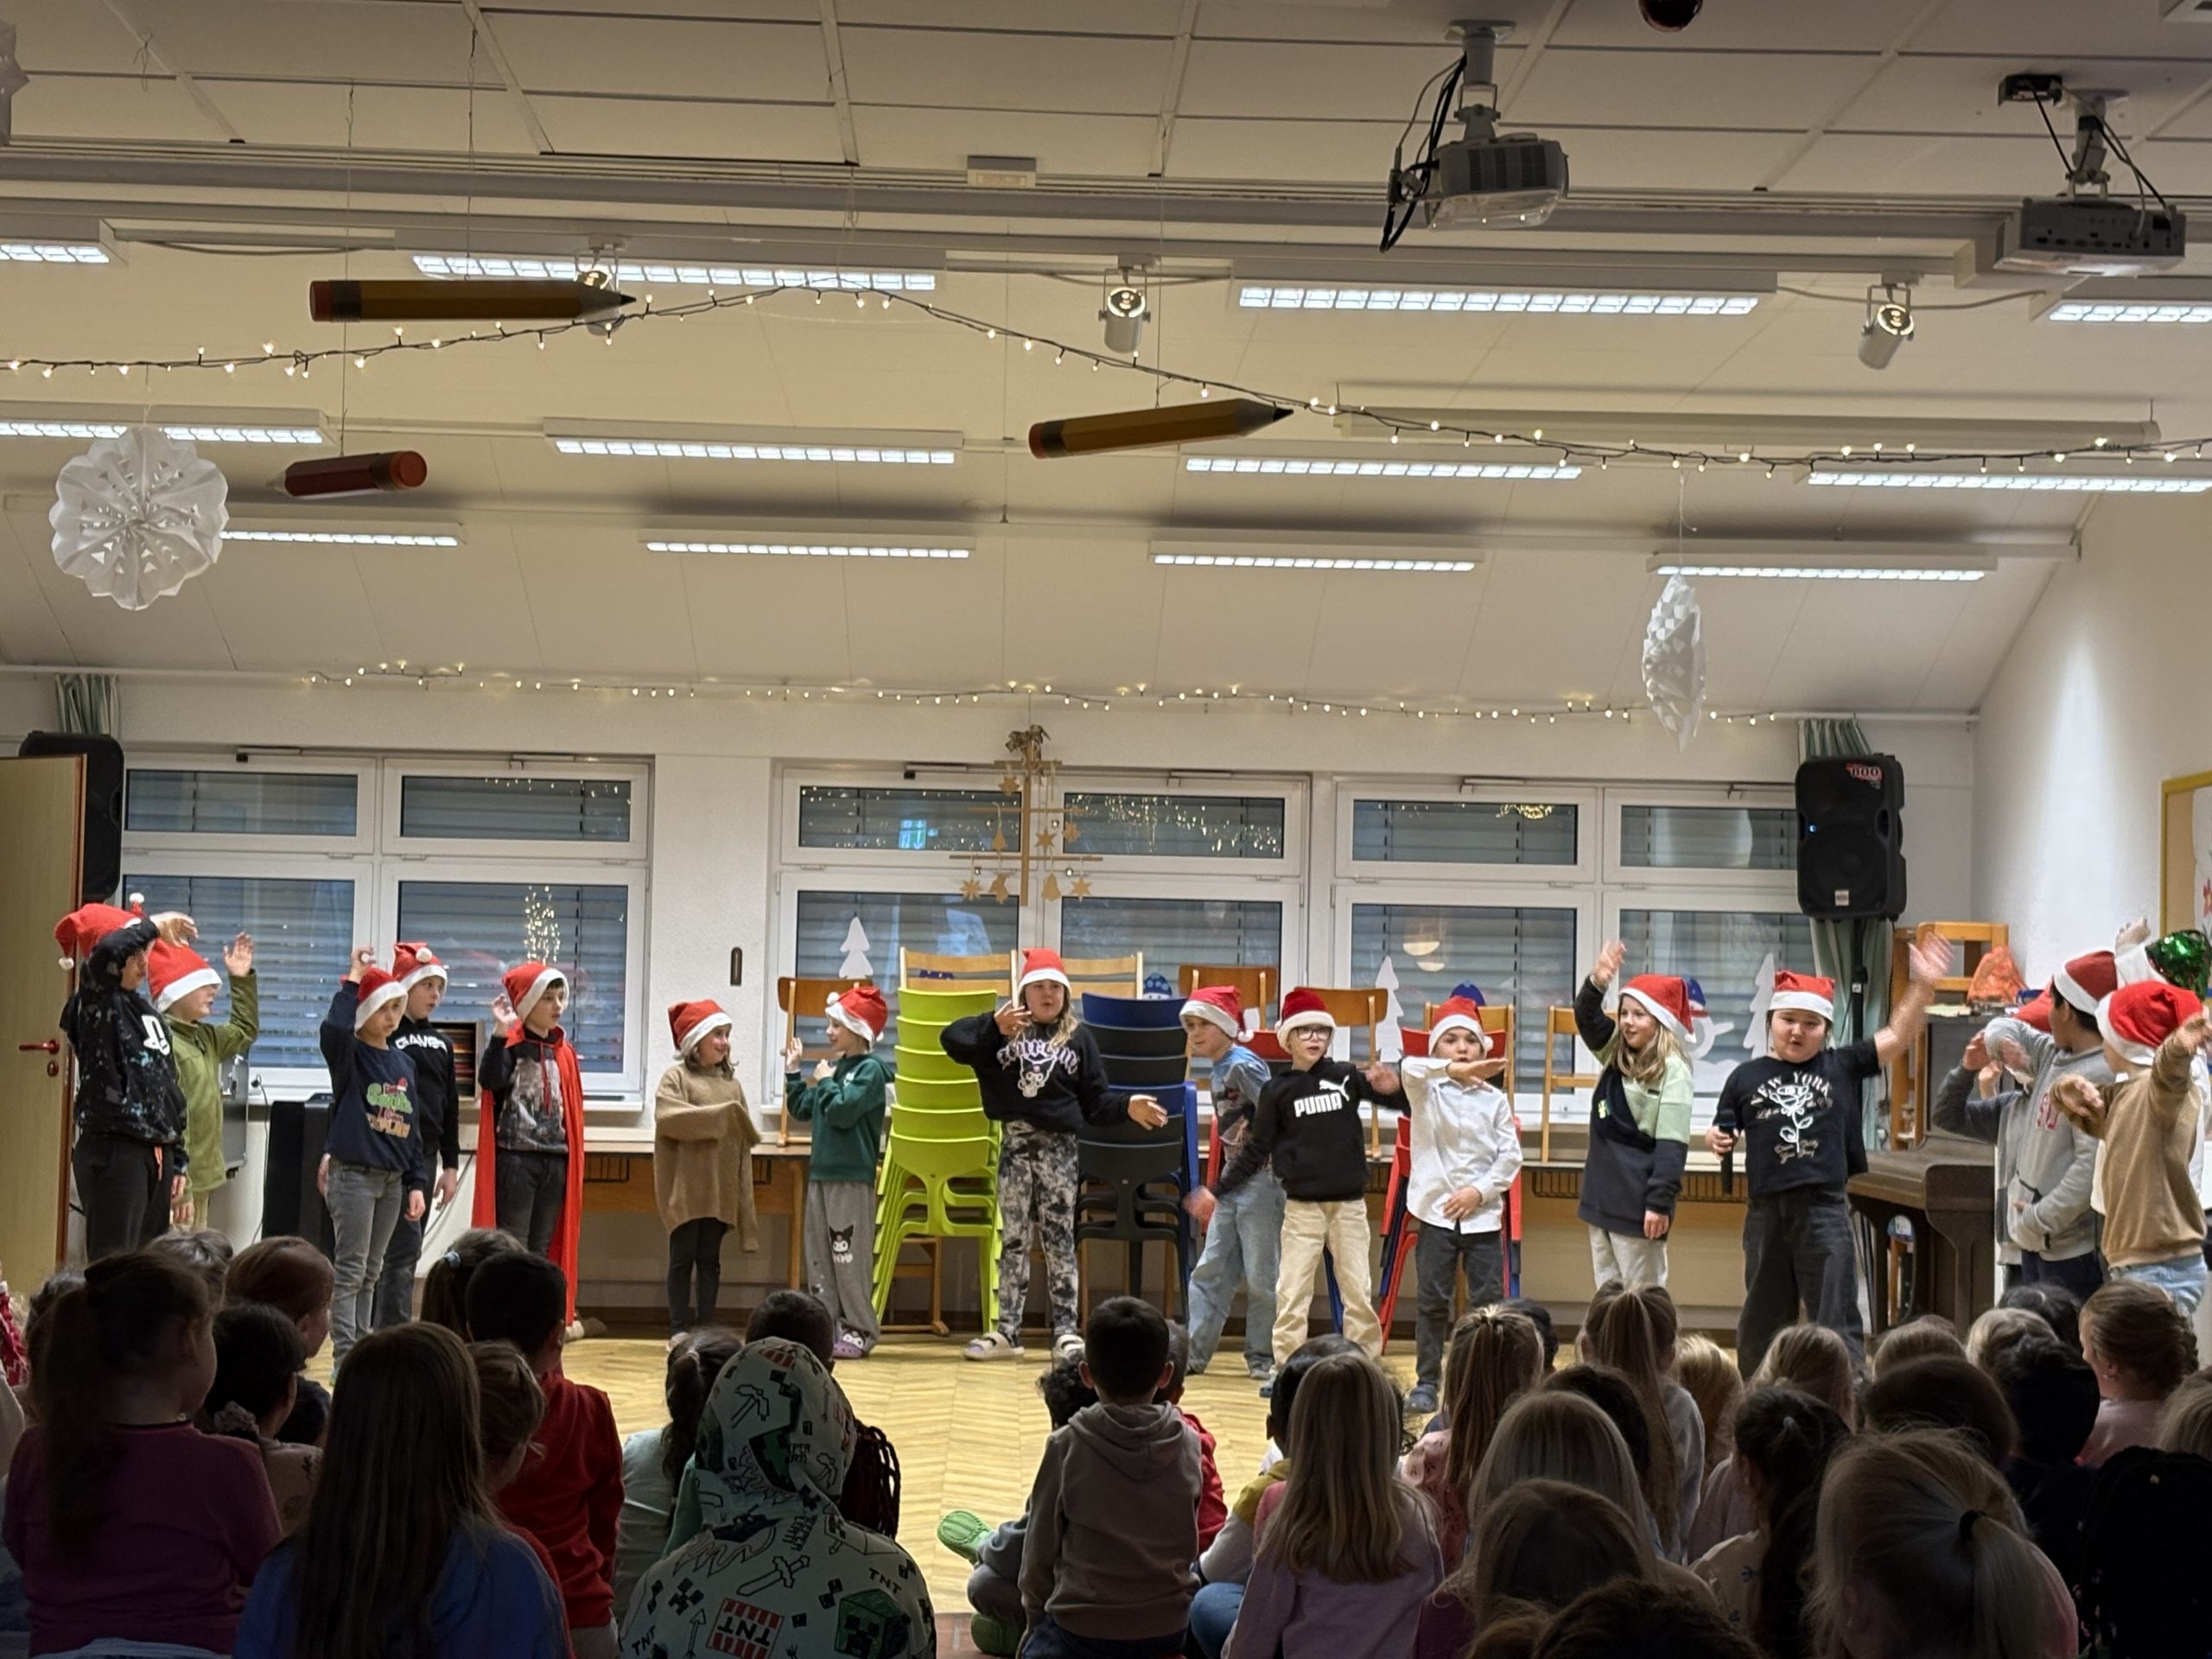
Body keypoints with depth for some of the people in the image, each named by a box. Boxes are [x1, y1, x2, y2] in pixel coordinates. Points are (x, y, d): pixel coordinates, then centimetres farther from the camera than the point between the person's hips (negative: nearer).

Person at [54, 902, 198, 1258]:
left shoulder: (147, 1012, 17)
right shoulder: (93, 1005, -7)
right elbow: (108, 951, -29)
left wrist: (178, 1160, 18)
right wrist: (155, 925, -13)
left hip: (157, 1153, 8)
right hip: (112, 1152, -8)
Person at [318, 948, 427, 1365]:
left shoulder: (404, 1063, 12)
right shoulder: (349, 1055, -6)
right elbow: (334, 1028, -31)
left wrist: (417, 1183, 10)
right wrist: (352, 983, -18)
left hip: (393, 1179, 6)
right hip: (353, 1174, -6)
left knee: (371, 1273, 12)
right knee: (351, 1270, -6)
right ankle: (345, 1358, -5)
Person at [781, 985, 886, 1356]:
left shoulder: (870, 1070, -9)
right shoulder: (835, 1067, 15)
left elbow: (842, 1111, -21)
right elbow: (801, 1110, 19)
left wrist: (825, 1082, -7)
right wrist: (793, 1072, 13)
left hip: (853, 1177, -8)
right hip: (821, 1173, 9)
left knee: (849, 1257, -6)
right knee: (819, 1256, 9)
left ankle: (860, 1330, 1)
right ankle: (826, 1325, 15)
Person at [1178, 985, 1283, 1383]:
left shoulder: (1244, 1065, -15)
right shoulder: (1215, 1072, 12)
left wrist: (1277, 1170, -18)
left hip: (1261, 1180, -9)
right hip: (1232, 1180, 9)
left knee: (1261, 1275, -1)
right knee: (1210, 1270, 9)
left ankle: (1262, 1358, 9)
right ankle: (1193, 1353, 12)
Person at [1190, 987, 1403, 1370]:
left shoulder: (1346, 1076, 2)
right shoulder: (1278, 1090, 2)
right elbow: (1256, 1150, 6)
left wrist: (1390, 1087, -18)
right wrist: (1217, 1191, 2)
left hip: (1349, 1203, 1)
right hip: (1302, 1205, -1)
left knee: (1359, 1292, 4)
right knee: (1291, 1292, -2)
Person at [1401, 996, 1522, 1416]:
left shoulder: (1494, 1100, 6)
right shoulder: (1427, 1091, 1)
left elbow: (1511, 1155, 2)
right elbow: (1407, 1068, -22)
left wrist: (1480, 1191, -10)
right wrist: (1453, 1070, -36)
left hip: (1483, 1214, 1)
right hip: (1436, 1212, -1)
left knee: (1489, 1301, 1)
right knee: (1433, 1301, 3)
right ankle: (1426, 1381, 10)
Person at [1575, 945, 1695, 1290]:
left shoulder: (1673, 1071, -12)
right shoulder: (1616, 1057, 11)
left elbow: (1672, 1145, -16)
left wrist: (1660, 1202, -20)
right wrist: (1596, 983, -14)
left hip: (1638, 1205, -8)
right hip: (1603, 1198, 8)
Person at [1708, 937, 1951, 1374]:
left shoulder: (1841, 1067, 5)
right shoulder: (1746, 1077, 6)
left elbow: (1897, 1036, 1)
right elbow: (1722, 1133, 15)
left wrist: (1922, 986, -11)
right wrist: (1717, 1140, -8)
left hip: (1824, 1209, -2)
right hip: (1766, 1210, 2)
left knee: (1837, 1321, -2)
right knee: (1761, 1321, 14)